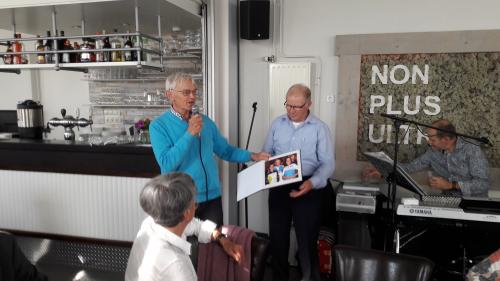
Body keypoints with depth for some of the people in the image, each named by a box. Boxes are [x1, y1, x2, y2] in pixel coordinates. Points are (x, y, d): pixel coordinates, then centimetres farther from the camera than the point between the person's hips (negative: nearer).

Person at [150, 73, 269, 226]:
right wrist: (189, 134, -22)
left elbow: (225, 150, 13)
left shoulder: (205, 121, 6)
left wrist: (252, 156, 0)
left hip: (212, 197, 4)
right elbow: (167, 164, -20)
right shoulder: (159, 126, -9)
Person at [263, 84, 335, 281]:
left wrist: (312, 183, -24)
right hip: (278, 186, 4)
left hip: (307, 187, -3)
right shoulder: (277, 124, 6)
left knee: (307, 238, 6)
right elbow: (267, 153, 11)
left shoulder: (320, 128, -5)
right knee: (277, 235, 14)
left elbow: (328, 163, -8)